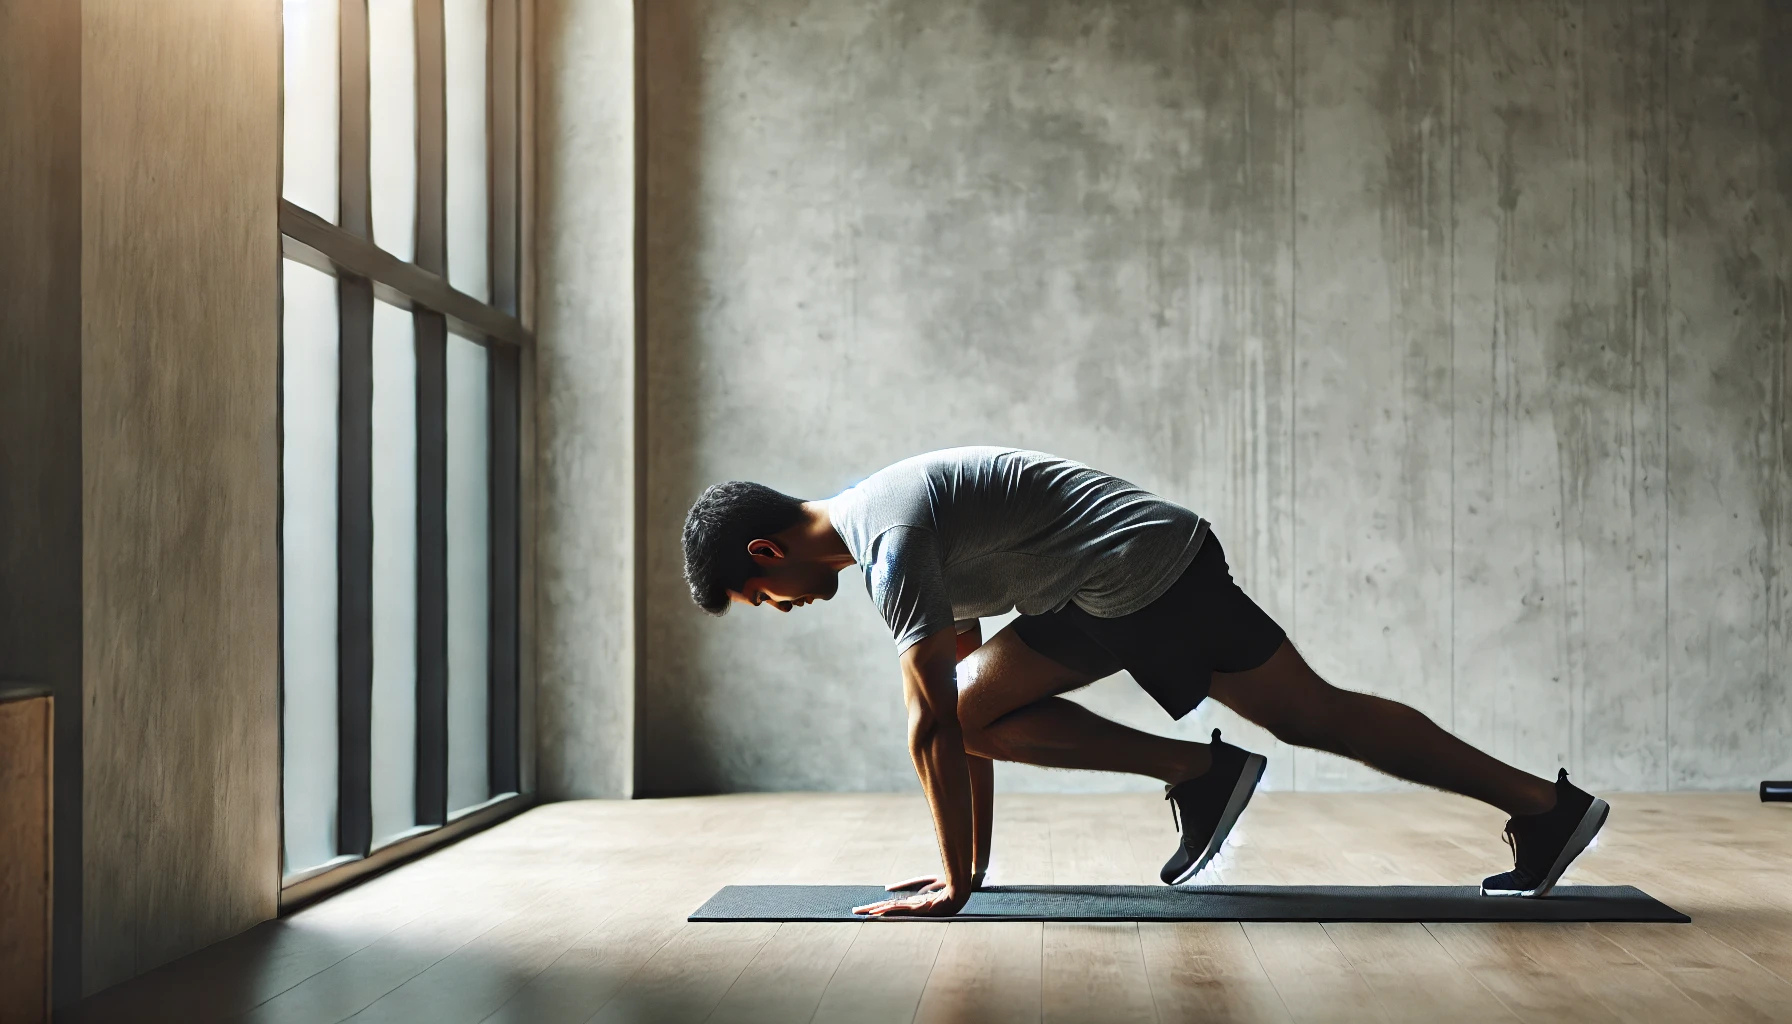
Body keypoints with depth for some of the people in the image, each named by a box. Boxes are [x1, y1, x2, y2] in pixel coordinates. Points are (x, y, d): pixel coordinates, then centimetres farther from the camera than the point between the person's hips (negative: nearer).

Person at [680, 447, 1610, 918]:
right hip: (1109, 597, 10)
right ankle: (1194, 772, 5)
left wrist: (956, 882, -14)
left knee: (1315, 717, -4)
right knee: (977, 699, 7)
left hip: (1148, 572, -10)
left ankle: (1545, 804, 5)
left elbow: (933, 728, -21)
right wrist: (974, 858, 19)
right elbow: (960, 713, 19)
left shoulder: (890, 542, -18)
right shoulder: (887, 519, 14)